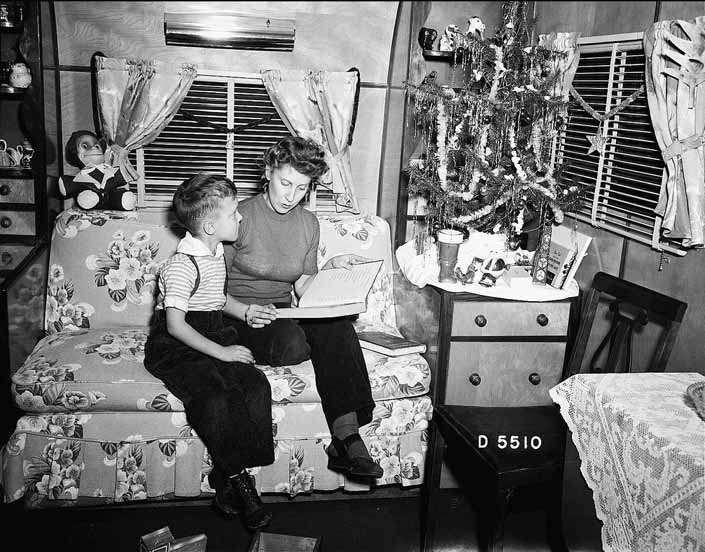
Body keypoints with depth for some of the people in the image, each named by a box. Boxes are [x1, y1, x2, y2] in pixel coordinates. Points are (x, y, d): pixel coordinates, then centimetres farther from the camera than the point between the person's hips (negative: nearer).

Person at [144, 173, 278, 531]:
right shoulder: (182, 265, -17)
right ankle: (236, 476, -12)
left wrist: (243, 311, 12)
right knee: (213, 398, -32)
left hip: (216, 335, 8)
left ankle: (229, 476, -10)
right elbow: (176, 325, -21)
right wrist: (221, 352, -21)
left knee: (257, 387, -18)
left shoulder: (216, 252, 12)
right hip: (175, 346, -7)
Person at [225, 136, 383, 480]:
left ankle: (347, 438, -32)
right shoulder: (241, 216, -8)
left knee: (338, 327, -28)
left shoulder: (309, 224, 9)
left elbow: (302, 288, 10)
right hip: (240, 316, -4)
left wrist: (330, 266, -6)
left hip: (285, 310, 5)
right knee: (292, 344, -37)